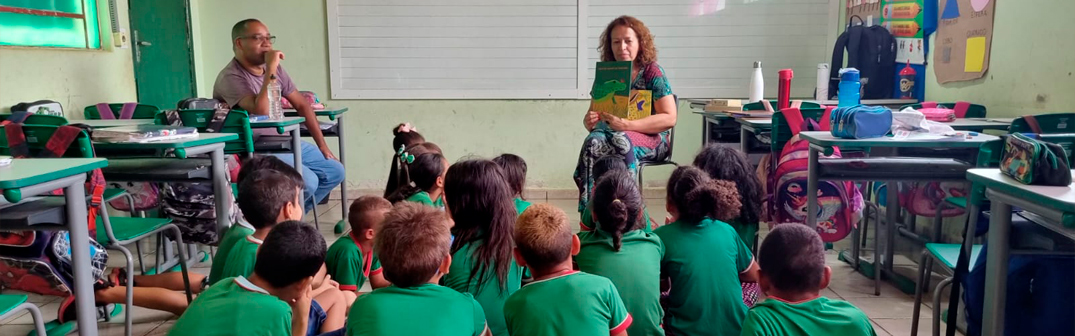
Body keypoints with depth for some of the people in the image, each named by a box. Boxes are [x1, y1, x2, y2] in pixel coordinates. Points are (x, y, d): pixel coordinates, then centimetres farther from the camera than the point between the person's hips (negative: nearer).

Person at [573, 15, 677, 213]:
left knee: (620, 140, -37)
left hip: (652, 140, -3)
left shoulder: (652, 72, -1)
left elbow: (669, 118, -9)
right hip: (611, 135, 3)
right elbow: (591, 116, 17)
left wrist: (627, 125, -22)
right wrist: (589, 122, -10)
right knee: (593, 142, -32)